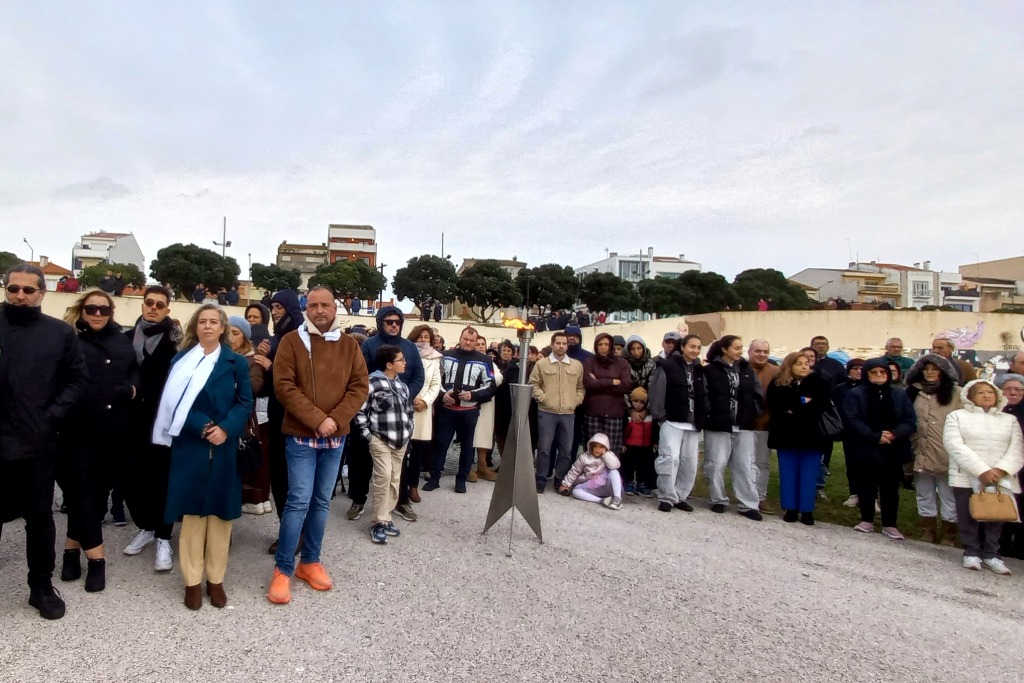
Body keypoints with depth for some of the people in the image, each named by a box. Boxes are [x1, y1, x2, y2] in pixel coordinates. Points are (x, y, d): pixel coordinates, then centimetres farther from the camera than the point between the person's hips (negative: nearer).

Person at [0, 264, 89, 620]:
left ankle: (42, 586, 24)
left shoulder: (60, 332, 1)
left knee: (39, 516, 10)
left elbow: (79, 378, 3)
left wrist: (53, 414, -7)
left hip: (36, 443, 0)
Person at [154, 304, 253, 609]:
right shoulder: (182, 360, 5)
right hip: (190, 446, 0)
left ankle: (216, 580, 18)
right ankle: (193, 581, 15)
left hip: (224, 448, 1)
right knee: (192, 512, 3)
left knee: (220, 512, 7)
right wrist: (202, 427, -16)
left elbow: (245, 402, 1)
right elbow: (174, 402, -3)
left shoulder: (237, 362, 6)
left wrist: (226, 429, -16)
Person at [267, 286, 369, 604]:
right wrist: (316, 420, -18)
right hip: (300, 435, -3)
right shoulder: (292, 341, -4)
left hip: (336, 437, 4)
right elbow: (284, 386, -11)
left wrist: (336, 419, -13)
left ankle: (310, 562, 25)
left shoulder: (349, 345, 5)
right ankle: (282, 570, 8)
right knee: (299, 500, -6)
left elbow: (360, 386, 1)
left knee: (322, 501, 11)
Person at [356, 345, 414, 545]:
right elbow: (359, 410, -9)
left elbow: (408, 410, 20)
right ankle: (379, 523, 0)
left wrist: (408, 431, 12)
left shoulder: (402, 385, 10)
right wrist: (367, 434, -10)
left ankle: (386, 518, 20)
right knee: (383, 477, -12)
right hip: (380, 439, -7)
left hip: (400, 439, 7)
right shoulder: (373, 382, -12)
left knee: (395, 479, 9)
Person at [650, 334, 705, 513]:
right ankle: (666, 497, 0)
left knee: (690, 462, 7)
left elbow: (704, 396, 18)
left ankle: (680, 496, 19)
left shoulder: (700, 370, 14)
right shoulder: (667, 366, -4)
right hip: (672, 421, -6)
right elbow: (656, 392, -8)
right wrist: (660, 416, -11)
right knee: (670, 458, -11)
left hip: (693, 424, 6)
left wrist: (702, 418, 8)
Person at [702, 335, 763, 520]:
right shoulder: (711, 370, -4)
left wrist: (753, 413, 2)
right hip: (718, 425, -4)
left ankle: (748, 505, 12)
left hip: (743, 425, 4)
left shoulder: (747, 369, 11)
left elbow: (757, 394, 13)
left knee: (745, 466, 6)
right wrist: (710, 415, -14)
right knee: (717, 464, 3)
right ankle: (719, 500, 18)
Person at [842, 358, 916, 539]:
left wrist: (895, 434, -17)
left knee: (890, 488, 9)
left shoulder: (900, 394, 7)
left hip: (894, 451, 2)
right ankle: (867, 521, 23)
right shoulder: (855, 394, -4)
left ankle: (889, 524, 20)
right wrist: (875, 436, -20)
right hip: (867, 450, -2)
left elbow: (910, 420, 1)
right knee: (867, 487, 9)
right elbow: (851, 421, -12)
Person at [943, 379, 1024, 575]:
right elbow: (955, 446, -8)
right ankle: (971, 553, 12)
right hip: (967, 478, -2)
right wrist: (982, 471, -17)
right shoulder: (957, 416, 6)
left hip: (1001, 480, 2)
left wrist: (1001, 470, -15)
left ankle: (991, 554, 14)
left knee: (996, 518, 1)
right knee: (968, 518, 0)